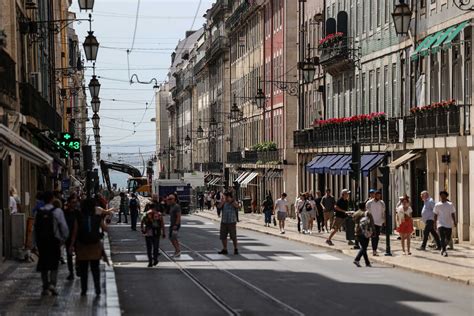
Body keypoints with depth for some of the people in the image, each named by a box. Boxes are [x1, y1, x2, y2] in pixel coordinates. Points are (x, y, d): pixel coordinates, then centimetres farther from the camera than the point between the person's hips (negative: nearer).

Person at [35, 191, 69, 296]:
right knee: (54, 264, 6)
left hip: (41, 241, 3)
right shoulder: (57, 212, -9)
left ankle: (45, 288, 13)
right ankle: (52, 283, -12)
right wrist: (63, 239, 4)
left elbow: (35, 228, 3)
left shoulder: (39, 213, 2)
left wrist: (38, 241, 10)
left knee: (43, 265, 11)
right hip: (54, 241, -3)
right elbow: (64, 227, -10)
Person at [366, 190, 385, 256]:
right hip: (371, 222, -3)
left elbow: (383, 213, 12)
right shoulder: (369, 203, -1)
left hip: (379, 222, 3)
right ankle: (374, 250, -15)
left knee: (377, 236, 6)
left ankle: (375, 250, 13)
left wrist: (384, 221, 6)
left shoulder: (382, 203, 8)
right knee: (373, 236, -11)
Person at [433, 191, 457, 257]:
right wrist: (435, 223, 6)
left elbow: (453, 214, 4)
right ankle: (444, 251, -14)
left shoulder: (450, 205, 3)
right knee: (442, 238, -14)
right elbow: (435, 215, 9)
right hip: (441, 224, -1)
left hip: (449, 224, 2)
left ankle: (443, 248, 31)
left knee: (448, 239, 6)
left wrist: (454, 222, -6)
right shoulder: (437, 205, 3)